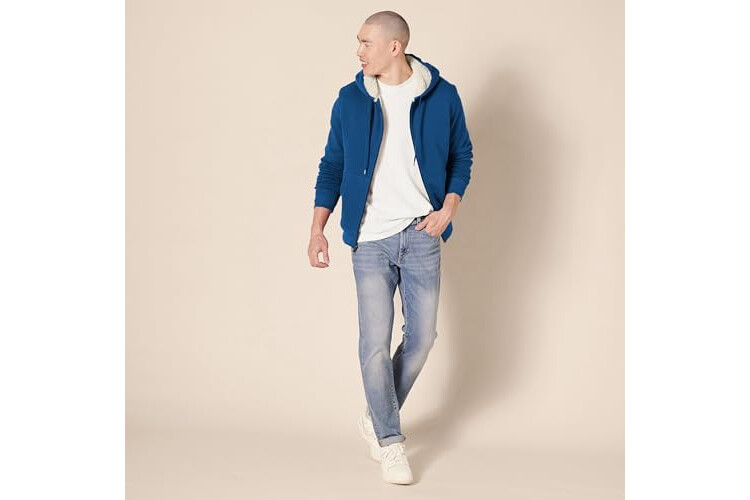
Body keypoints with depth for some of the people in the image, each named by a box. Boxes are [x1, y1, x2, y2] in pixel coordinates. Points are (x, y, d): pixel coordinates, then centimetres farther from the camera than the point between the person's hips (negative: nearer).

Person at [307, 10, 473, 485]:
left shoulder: (442, 96, -1)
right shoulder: (350, 100, 2)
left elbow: (462, 156, 9)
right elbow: (332, 166, 8)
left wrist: (448, 207, -7)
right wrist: (317, 230, 0)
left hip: (422, 235, 1)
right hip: (370, 238, 0)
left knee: (422, 338, 5)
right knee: (376, 343, -3)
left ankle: (377, 418, 27)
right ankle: (390, 441, 13)